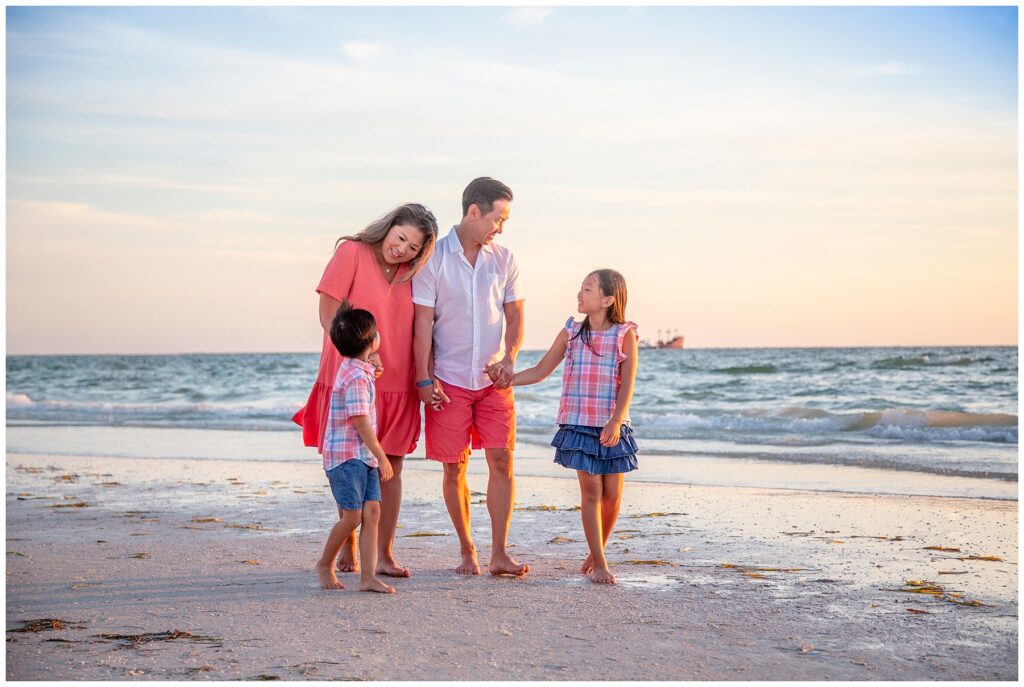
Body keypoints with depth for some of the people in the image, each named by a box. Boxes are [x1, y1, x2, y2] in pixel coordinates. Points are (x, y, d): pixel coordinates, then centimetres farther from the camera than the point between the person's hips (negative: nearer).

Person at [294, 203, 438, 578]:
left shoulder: (410, 273, 7)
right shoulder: (351, 252, -6)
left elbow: (417, 327, 11)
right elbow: (329, 314, -10)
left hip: (396, 386, 4)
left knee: (390, 467, 3)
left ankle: (384, 554, 8)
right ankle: (348, 548, 21)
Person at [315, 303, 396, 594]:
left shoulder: (356, 369, 11)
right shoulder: (357, 377, -18)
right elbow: (360, 422, -21)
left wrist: (373, 372, 27)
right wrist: (382, 458, -18)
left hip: (364, 457, 9)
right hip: (346, 456, -9)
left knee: (372, 512, 1)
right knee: (352, 516, -5)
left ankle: (368, 577, -1)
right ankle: (325, 564, 17)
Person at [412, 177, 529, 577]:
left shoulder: (503, 260, 6)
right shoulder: (434, 259, -4)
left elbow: (515, 316, 7)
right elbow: (423, 322, -5)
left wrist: (509, 358, -10)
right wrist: (424, 379, -10)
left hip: (493, 379, 3)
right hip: (449, 379, -3)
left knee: (502, 461, -5)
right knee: (454, 467, 3)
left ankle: (499, 555, -2)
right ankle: (466, 551, 16)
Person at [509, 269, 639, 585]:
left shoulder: (624, 334, -2)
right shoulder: (571, 332, 6)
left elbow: (627, 384, -7)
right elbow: (541, 371, 11)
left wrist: (615, 422, -19)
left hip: (612, 427, -1)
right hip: (579, 424, 1)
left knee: (612, 494, 5)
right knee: (591, 492, -3)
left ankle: (596, 552, 25)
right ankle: (599, 563, 3)